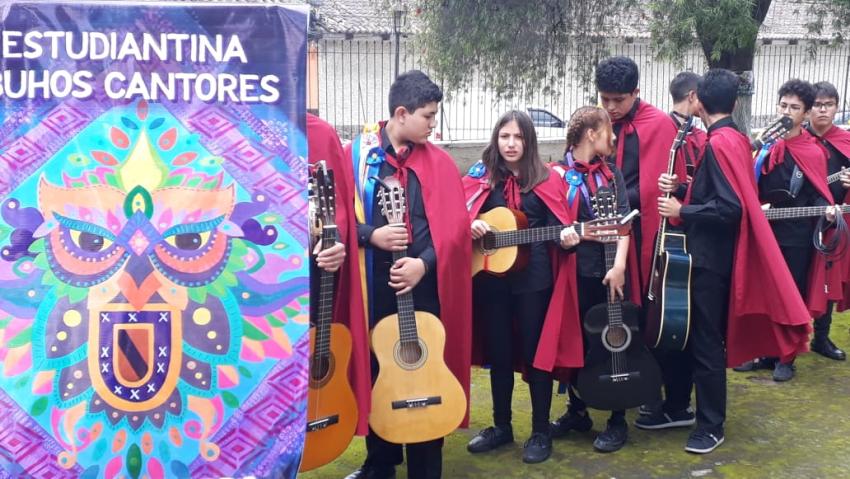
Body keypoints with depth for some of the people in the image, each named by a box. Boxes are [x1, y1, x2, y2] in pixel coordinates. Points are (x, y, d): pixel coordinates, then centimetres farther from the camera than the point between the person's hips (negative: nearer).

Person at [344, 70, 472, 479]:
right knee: (376, 372, 10)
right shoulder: (356, 154, 0)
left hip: (426, 282, 0)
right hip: (372, 281, 0)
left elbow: (456, 224, -1)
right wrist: (370, 235, -16)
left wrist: (425, 262, -14)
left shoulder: (439, 161, 4)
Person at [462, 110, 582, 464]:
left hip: (534, 278, -2)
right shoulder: (481, 176, 4)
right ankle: (501, 426, 27)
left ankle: (541, 432, 17)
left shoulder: (546, 178, 1)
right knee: (498, 353, 12)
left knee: (536, 352, 4)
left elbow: (557, 224, 2)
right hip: (490, 278, 2)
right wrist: (471, 226, -14)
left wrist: (567, 236, -20)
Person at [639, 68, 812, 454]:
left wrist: (681, 211, -16)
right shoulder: (736, 139, 10)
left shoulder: (718, 143, -19)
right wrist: (684, 188, 4)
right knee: (682, 331, 16)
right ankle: (677, 408, 28)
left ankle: (712, 426, 12)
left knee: (705, 342, 0)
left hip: (710, 259, -10)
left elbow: (729, 208, -25)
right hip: (711, 254, 10)